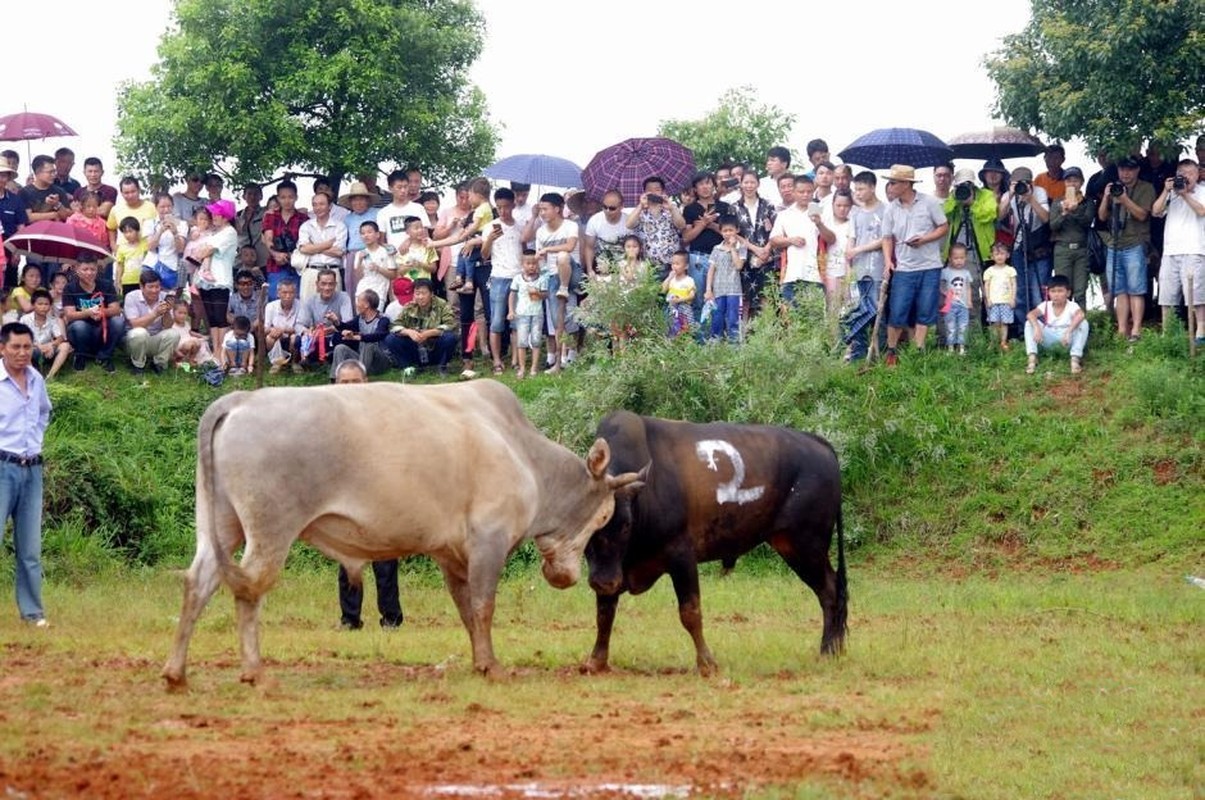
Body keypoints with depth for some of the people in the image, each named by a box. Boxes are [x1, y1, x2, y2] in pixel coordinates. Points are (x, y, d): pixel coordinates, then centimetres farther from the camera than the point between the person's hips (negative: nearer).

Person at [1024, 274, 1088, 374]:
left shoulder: (1072, 306, -12)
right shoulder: (1046, 305, -3)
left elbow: (1080, 315, -36)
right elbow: (1030, 314, -21)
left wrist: (1068, 332, -49)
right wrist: (1037, 328, -41)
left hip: (1067, 340, -2)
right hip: (1049, 340, 2)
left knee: (1083, 323, -27)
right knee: (1030, 323, -17)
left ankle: (1075, 359, -33)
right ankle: (1032, 358, -25)